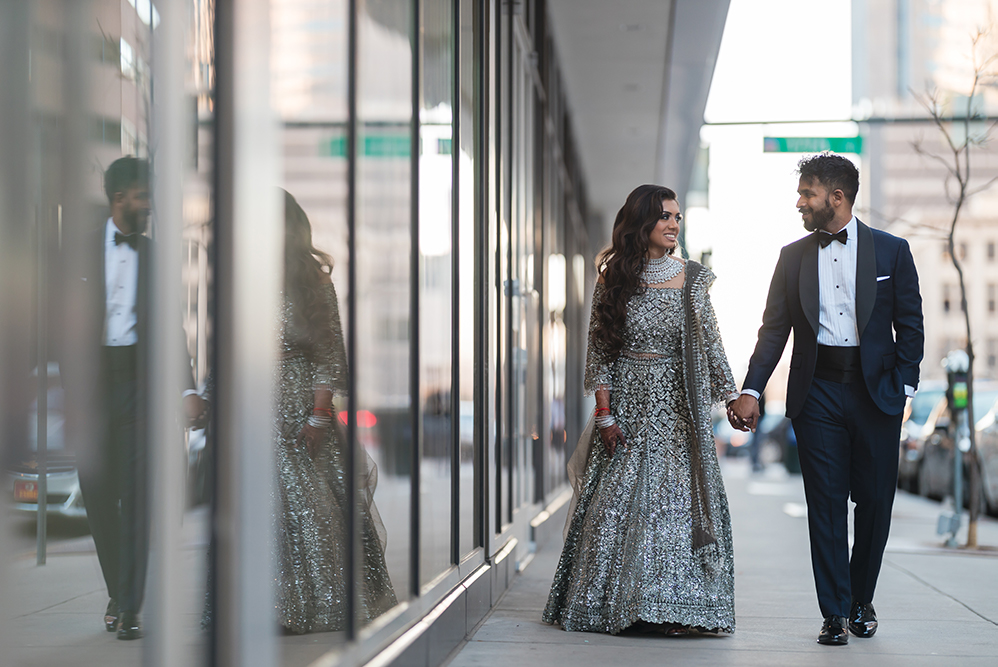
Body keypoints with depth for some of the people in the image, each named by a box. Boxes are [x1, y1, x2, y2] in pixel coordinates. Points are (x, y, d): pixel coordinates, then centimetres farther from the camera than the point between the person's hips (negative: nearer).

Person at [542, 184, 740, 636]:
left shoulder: (691, 279, 4)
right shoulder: (614, 280, 2)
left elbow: (710, 343, 7)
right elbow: (598, 352, 2)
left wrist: (731, 395, 2)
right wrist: (604, 413, -5)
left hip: (677, 409, 0)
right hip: (628, 406, 0)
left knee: (676, 499, -4)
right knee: (618, 503, 0)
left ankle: (672, 607, 0)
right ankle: (614, 604, 10)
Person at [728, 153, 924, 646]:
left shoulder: (891, 251, 3)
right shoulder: (793, 256, 9)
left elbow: (910, 324, 5)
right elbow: (774, 329, 6)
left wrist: (903, 385, -4)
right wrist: (751, 391, -4)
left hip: (875, 390, -1)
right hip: (817, 393, 1)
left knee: (875, 499, 4)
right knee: (826, 503, 0)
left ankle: (861, 601, 22)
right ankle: (835, 613, 5)